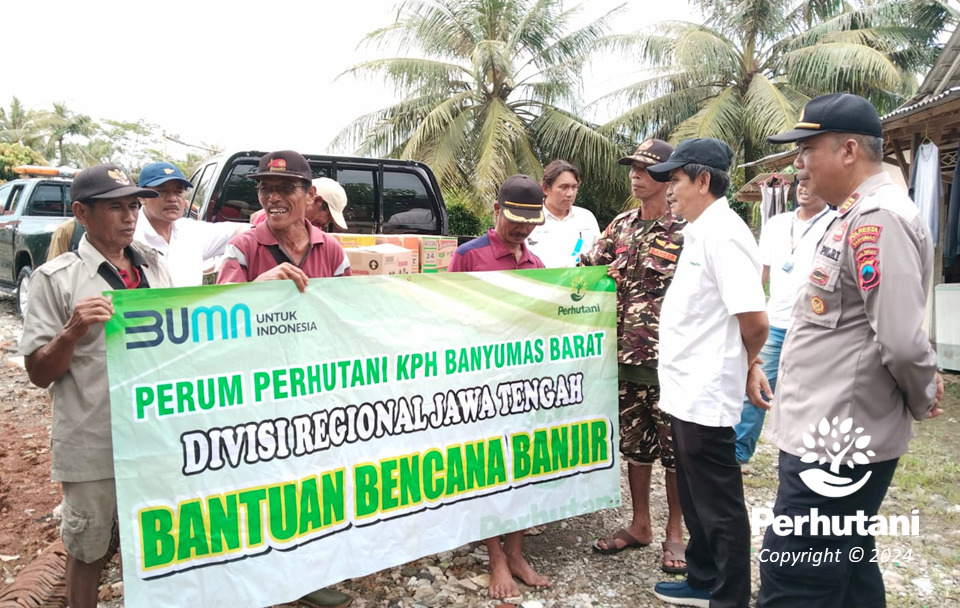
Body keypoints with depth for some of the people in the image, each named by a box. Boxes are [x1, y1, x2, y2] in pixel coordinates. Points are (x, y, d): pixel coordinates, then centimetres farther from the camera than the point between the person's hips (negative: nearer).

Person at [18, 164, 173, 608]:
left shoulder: (155, 267, 7)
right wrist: (72, 331, -23)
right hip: (93, 447, -4)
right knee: (89, 550, 13)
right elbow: (39, 374, -6)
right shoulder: (56, 278, -7)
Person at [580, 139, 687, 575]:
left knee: (675, 449, 7)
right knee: (634, 444, 15)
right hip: (626, 355, 5)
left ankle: (675, 532, 23)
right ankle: (639, 524, 30)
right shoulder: (621, 225, 9)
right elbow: (586, 269, 15)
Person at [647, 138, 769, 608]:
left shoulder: (722, 233, -18)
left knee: (719, 507, 5)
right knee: (696, 499, 21)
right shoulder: (699, 232, 12)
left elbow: (754, 322, -23)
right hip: (687, 391, 10)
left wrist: (736, 366, -5)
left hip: (705, 395, -10)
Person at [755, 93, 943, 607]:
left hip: (838, 440, -10)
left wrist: (922, 400, -8)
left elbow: (902, 339, -25)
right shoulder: (856, 217, 14)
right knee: (844, 565, 22)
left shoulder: (877, 219, -18)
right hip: (828, 430, 10)